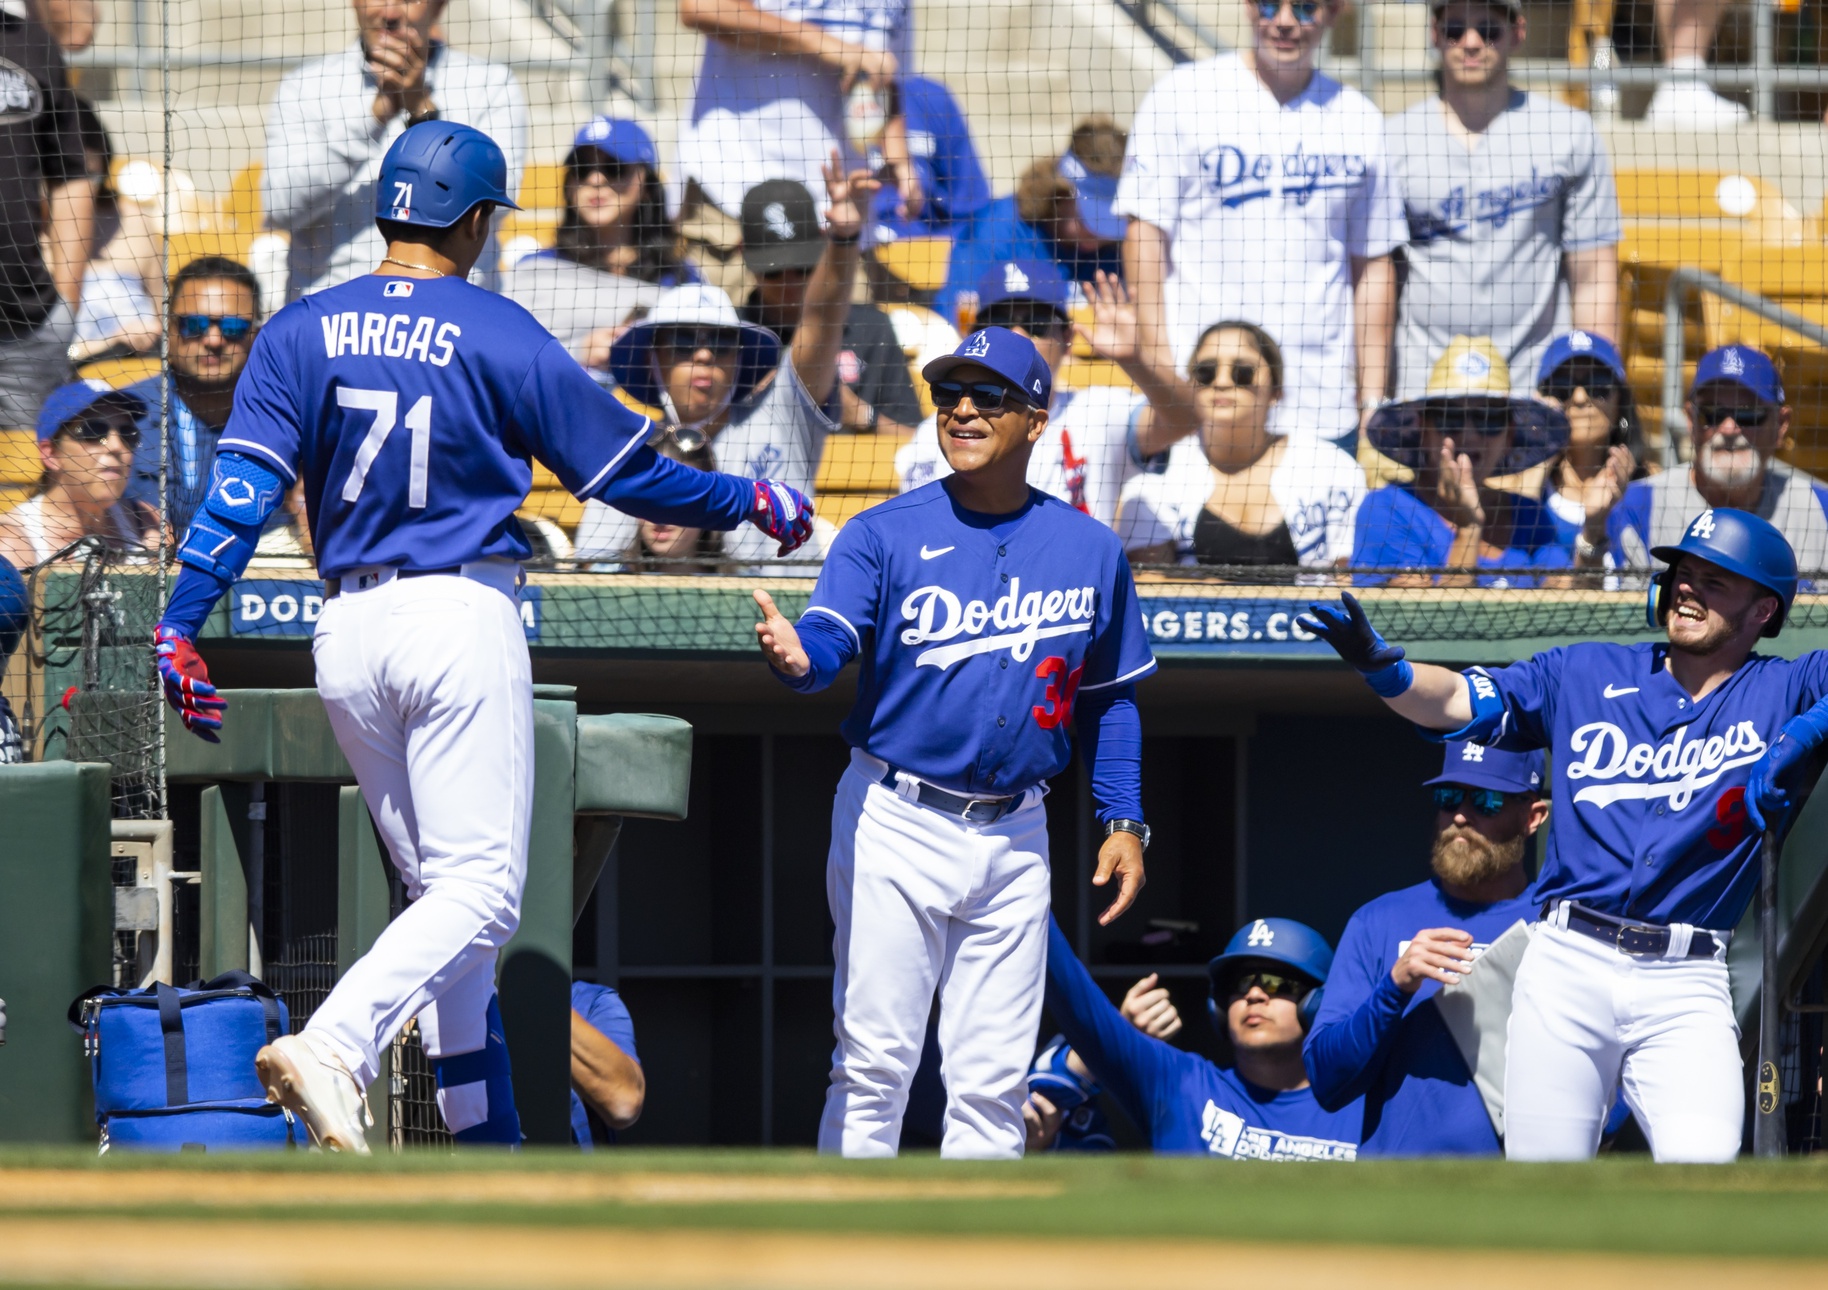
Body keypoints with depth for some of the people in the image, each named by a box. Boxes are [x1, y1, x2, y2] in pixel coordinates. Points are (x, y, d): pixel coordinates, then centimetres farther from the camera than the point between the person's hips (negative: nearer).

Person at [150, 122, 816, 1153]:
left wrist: (180, 628, -7)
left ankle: (487, 1143, 13)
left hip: (347, 636, 6)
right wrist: (757, 503, 13)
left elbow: (243, 486, -5)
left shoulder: (303, 331, 5)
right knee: (482, 887, -8)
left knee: (442, 888, 15)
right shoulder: (500, 336, -5)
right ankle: (332, 1048, -32)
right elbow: (631, 474, -1)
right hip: (463, 616, -6)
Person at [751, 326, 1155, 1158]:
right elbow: (830, 638, -17)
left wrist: (1123, 820, 5)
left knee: (993, 1078, 5)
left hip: (1015, 836, 3)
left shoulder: (1089, 551, 6)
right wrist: (796, 656, -40)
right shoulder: (884, 534, -3)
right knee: (874, 1060, -4)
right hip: (896, 825, -3)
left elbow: (1109, 698, 14)